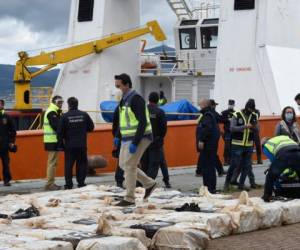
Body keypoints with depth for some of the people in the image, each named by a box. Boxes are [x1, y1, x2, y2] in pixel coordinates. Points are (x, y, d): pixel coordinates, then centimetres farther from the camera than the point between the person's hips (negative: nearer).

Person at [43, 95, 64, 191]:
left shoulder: (54, 112, 19)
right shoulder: (52, 113, -15)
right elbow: (56, 126, -22)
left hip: (52, 141, 11)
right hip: (53, 141, -11)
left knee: (52, 162, 16)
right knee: (52, 162, -9)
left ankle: (50, 183, 22)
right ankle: (49, 184, -7)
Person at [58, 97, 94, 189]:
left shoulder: (65, 116, -7)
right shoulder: (84, 115, -1)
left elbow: (60, 131, -5)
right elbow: (91, 127, 7)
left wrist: (61, 143, 6)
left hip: (69, 145, -1)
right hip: (82, 145, 1)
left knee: (68, 165, 5)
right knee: (82, 164, 8)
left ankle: (68, 184, 4)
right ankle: (81, 183, 7)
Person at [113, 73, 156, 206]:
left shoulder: (136, 99, -17)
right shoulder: (124, 99, 12)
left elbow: (143, 122, -22)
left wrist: (135, 143, -25)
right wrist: (118, 136, 14)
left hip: (139, 139, -10)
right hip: (127, 138, 10)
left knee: (129, 166, -9)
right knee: (123, 164, 12)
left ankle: (129, 198, -2)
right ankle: (149, 184, 22)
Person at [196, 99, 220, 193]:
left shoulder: (207, 116, -14)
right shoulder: (210, 115, 19)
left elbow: (207, 128, -30)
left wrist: (202, 140, -27)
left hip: (207, 146, -11)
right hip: (210, 146, 11)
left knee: (207, 167, -9)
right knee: (210, 167, 14)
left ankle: (209, 188, -9)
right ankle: (211, 188, 20)